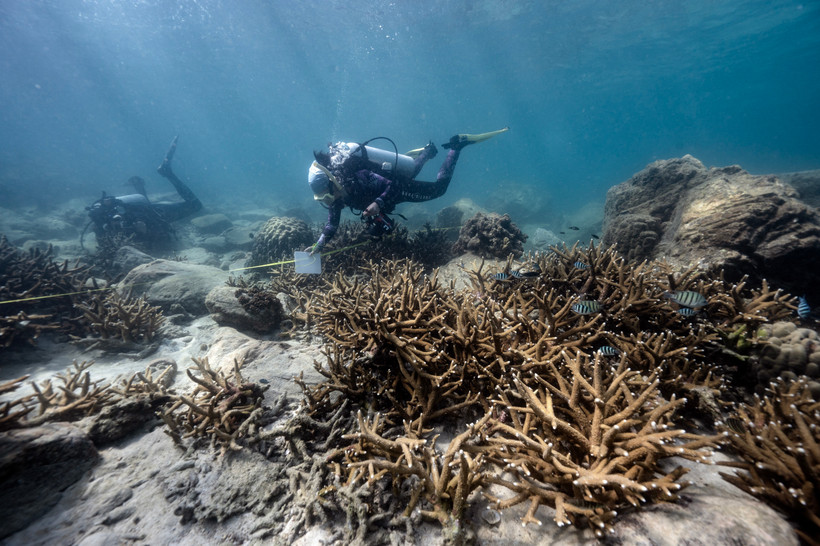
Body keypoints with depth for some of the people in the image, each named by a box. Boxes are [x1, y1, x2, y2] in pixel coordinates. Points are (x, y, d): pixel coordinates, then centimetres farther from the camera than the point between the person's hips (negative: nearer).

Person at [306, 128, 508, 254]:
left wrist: (378, 203, -56)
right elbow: (332, 224, -12)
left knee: (439, 186, 12)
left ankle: (455, 146, 26)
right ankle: (427, 152, 59)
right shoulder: (336, 192, -19)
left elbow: (392, 186, -39)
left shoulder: (358, 179, -41)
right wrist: (319, 244, -24)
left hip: (401, 187, -7)